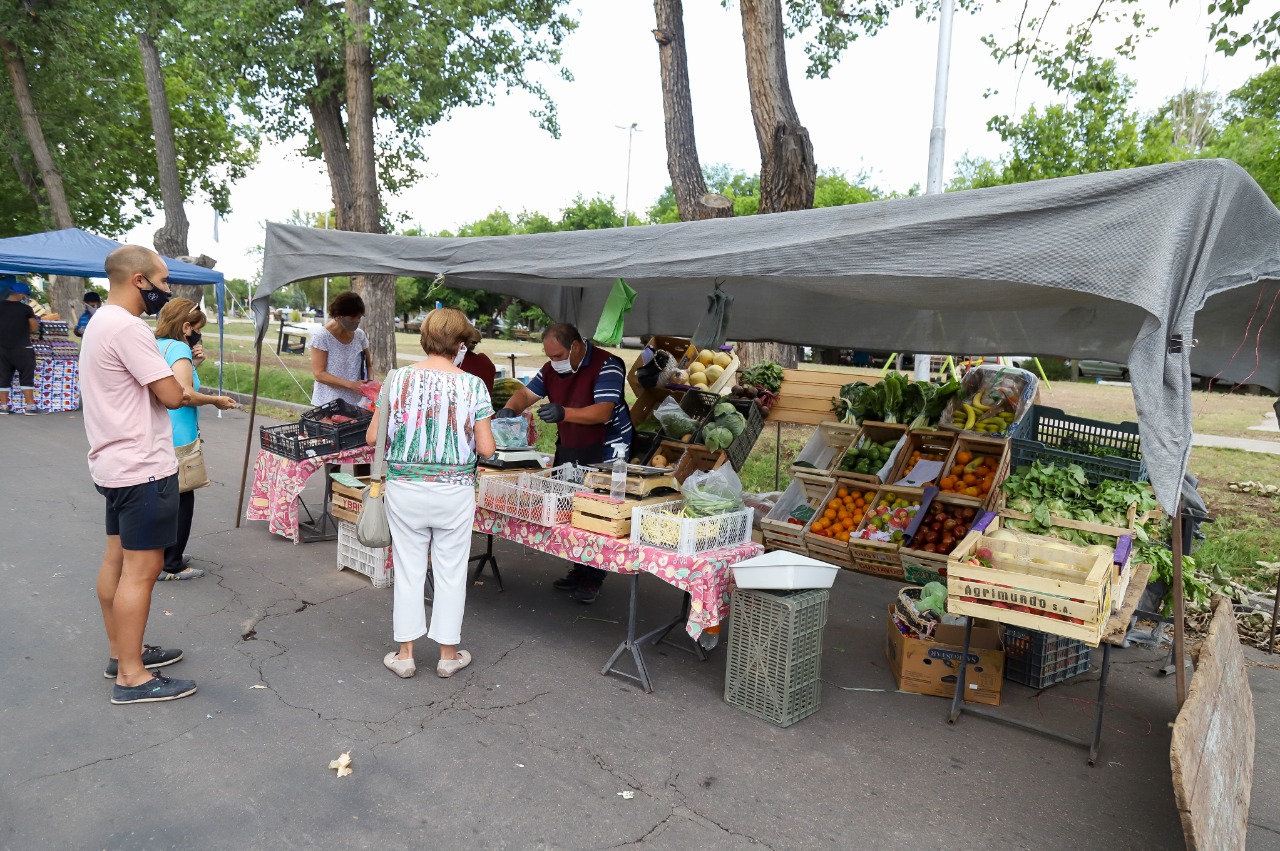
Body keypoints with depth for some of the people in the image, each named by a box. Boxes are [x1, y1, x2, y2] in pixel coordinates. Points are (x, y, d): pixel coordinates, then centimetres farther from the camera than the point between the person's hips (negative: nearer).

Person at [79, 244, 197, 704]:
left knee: (117, 558, 17)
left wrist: (174, 387, 1)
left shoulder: (101, 322, 14)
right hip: (144, 468, -11)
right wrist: (180, 387, -1)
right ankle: (131, 677, 3)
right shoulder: (128, 328, -20)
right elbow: (172, 395, -21)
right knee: (142, 567, -5)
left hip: (115, 464, 11)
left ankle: (121, 650, 29)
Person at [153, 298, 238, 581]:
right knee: (181, 500, 2)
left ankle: (165, 555, 31)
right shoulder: (179, 348, -15)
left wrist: (194, 364, 7)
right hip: (176, 438, -9)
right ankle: (171, 565, 9)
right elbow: (185, 394, -25)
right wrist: (215, 400, -10)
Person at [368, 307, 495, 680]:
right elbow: (486, 448, -9)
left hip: (405, 489, 1)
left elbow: (372, 436, -2)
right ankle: (448, 654, 25)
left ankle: (404, 654, 24)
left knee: (408, 571, 14)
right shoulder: (473, 385, -9)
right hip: (454, 492, -1)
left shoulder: (398, 379, -5)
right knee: (451, 572, 12)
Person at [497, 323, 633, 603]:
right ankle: (578, 571, 20)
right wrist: (510, 408, -16)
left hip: (605, 449, -7)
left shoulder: (606, 366, -17)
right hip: (568, 448, 7)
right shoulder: (552, 369, 6)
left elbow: (603, 412, -26)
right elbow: (527, 393, 6)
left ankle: (593, 578, 6)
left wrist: (564, 413, -39)